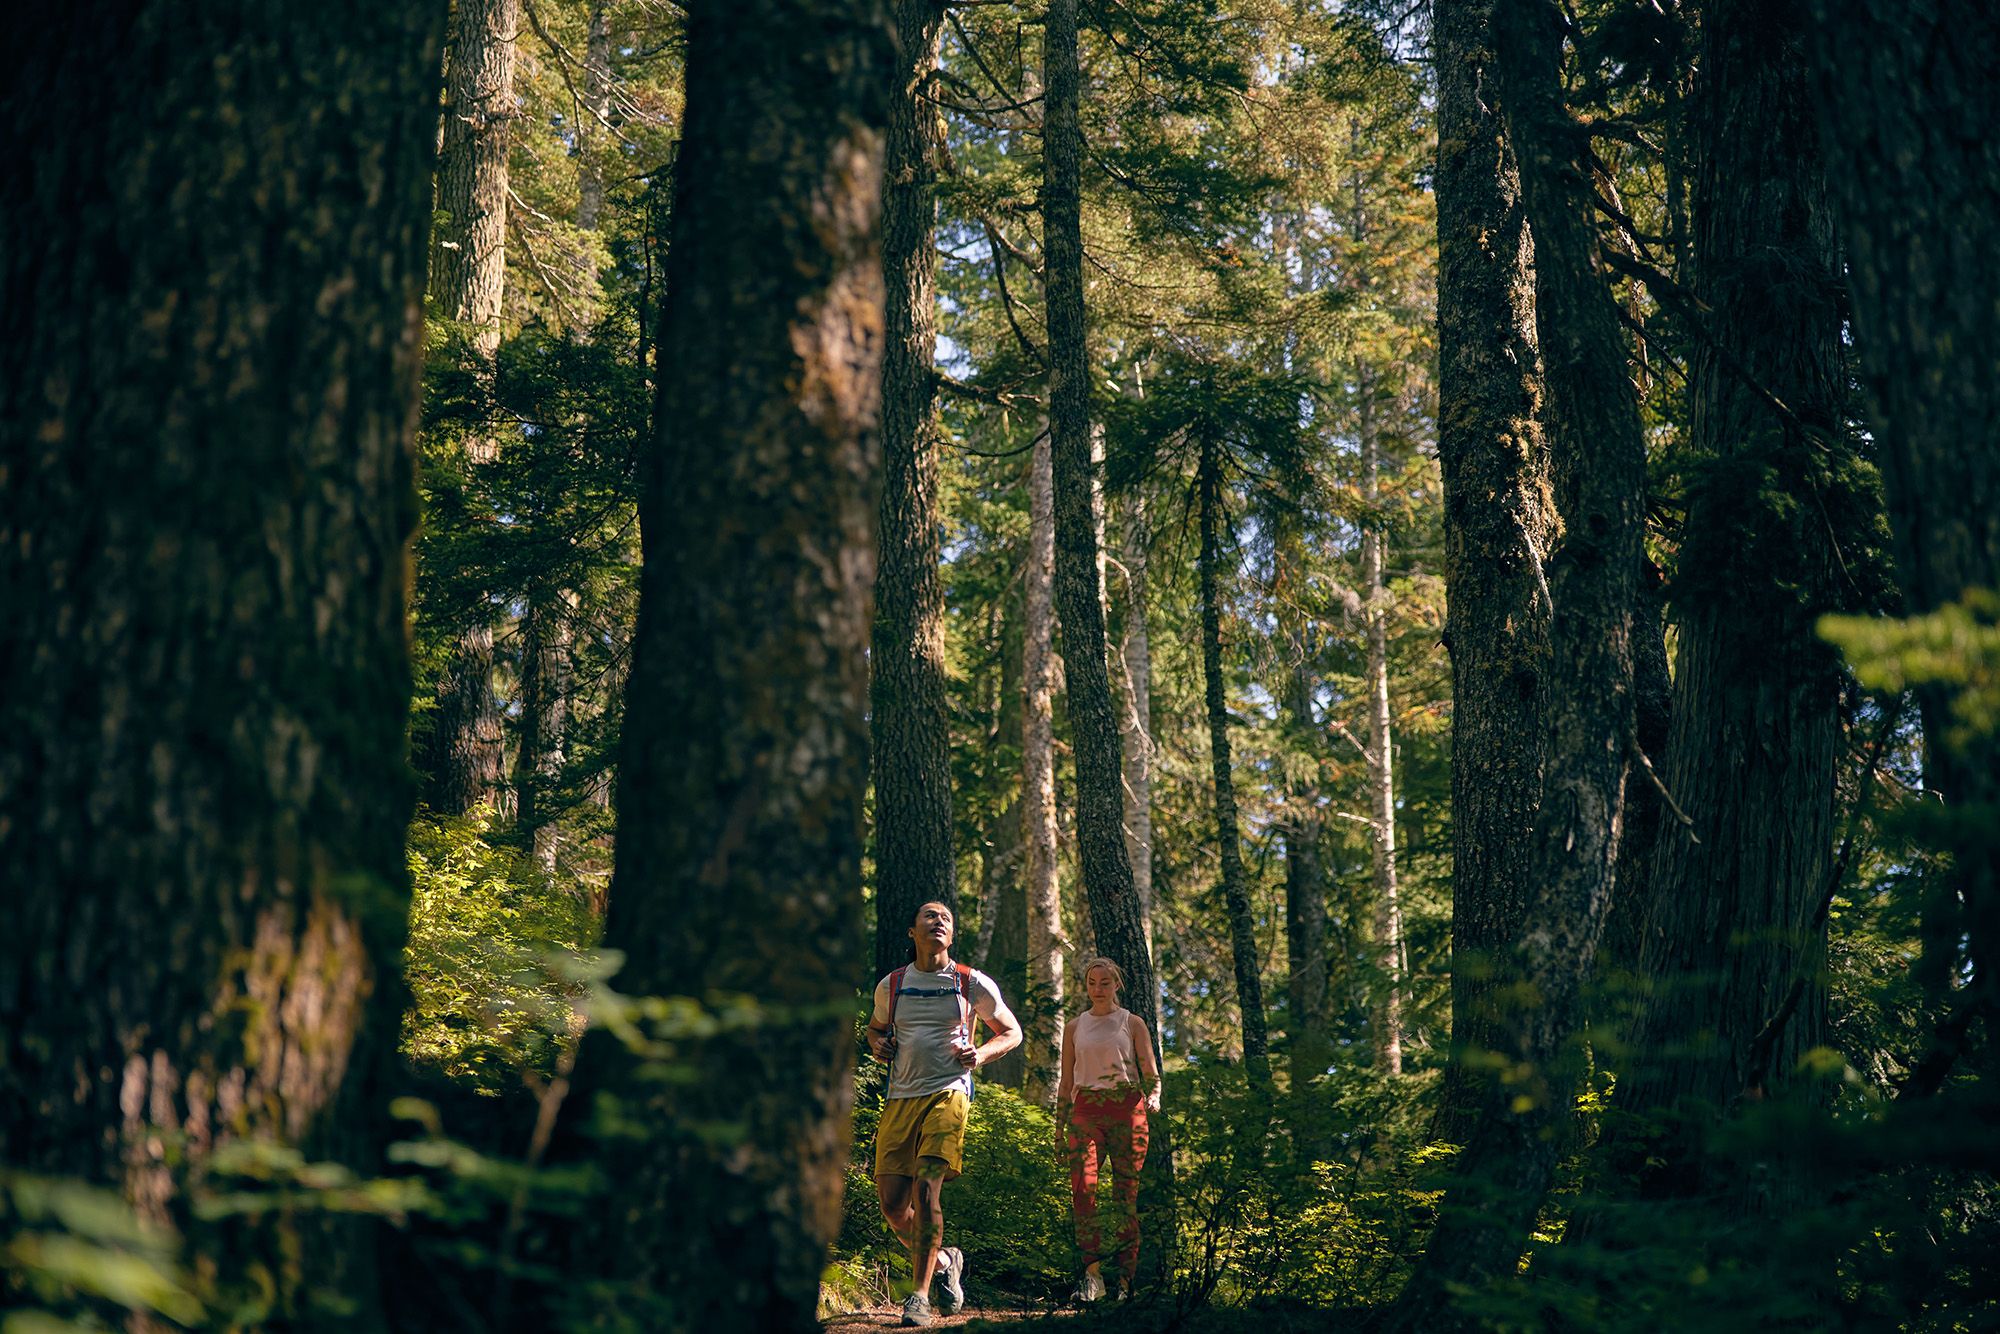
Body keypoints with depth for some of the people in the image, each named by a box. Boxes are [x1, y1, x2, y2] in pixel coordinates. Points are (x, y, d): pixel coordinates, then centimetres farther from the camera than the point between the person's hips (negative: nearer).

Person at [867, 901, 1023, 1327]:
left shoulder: (972, 984, 5)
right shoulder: (891, 985, 11)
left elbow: (1011, 1031, 14)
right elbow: (875, 1027, 29)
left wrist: (981, 1054, -5)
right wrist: (877, 1044, 5)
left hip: (948, 1093, -3)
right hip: (900, 1097, 3)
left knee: (926, 1187, -19)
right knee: (892, 1202, -2)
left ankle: (919, 1296, -12)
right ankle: (943, 1260, 26)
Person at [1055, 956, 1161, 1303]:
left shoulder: (1133, 1024, 10)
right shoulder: (1074, 1027, 16)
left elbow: (1151, 1074, 7)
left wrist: (1153, 1098, -14)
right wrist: (1059, 1126, 14)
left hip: (1126, 1108, -1)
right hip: (1086, 1110, 1)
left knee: (1126, 1194, -4)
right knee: (1082, 1184, -20)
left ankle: (1126, 1281, 1)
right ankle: (1092, 1275, -24)